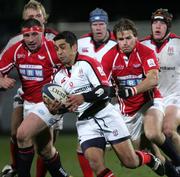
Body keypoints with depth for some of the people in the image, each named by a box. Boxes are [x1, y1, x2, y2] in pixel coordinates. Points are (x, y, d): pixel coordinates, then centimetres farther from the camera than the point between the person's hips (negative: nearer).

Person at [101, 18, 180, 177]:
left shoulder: (146, 53, -16)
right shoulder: (110, 57, -8)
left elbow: (153, 79, -30)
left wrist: (131, 90, -43)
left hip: (149, 101, -4)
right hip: (126, 108, 4)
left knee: (153, 134, -32)